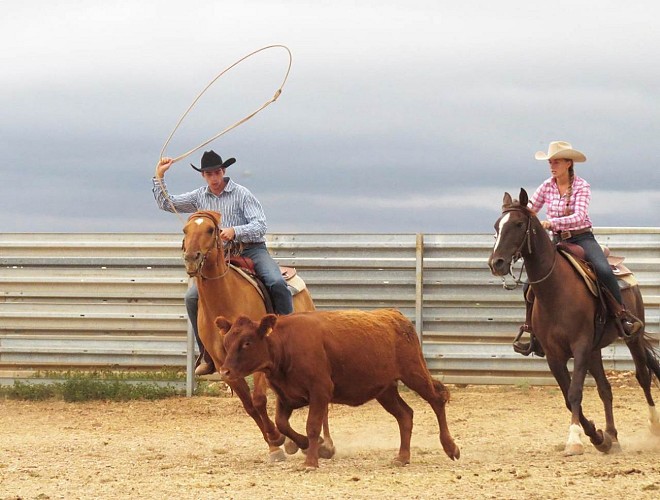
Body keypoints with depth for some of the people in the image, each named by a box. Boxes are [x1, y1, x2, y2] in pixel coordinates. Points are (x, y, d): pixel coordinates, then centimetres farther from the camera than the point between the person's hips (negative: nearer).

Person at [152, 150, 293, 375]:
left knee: (277, 283, -30)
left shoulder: (241, 194, -4)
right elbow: (167, 203, 18)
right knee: (193, 297, -15)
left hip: (252, 249, -3)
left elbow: (260, 226, -11)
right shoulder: (199, 197, 11)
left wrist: (235, 231, -27)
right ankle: (207, 354, -6)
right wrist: (159, 176, 8)